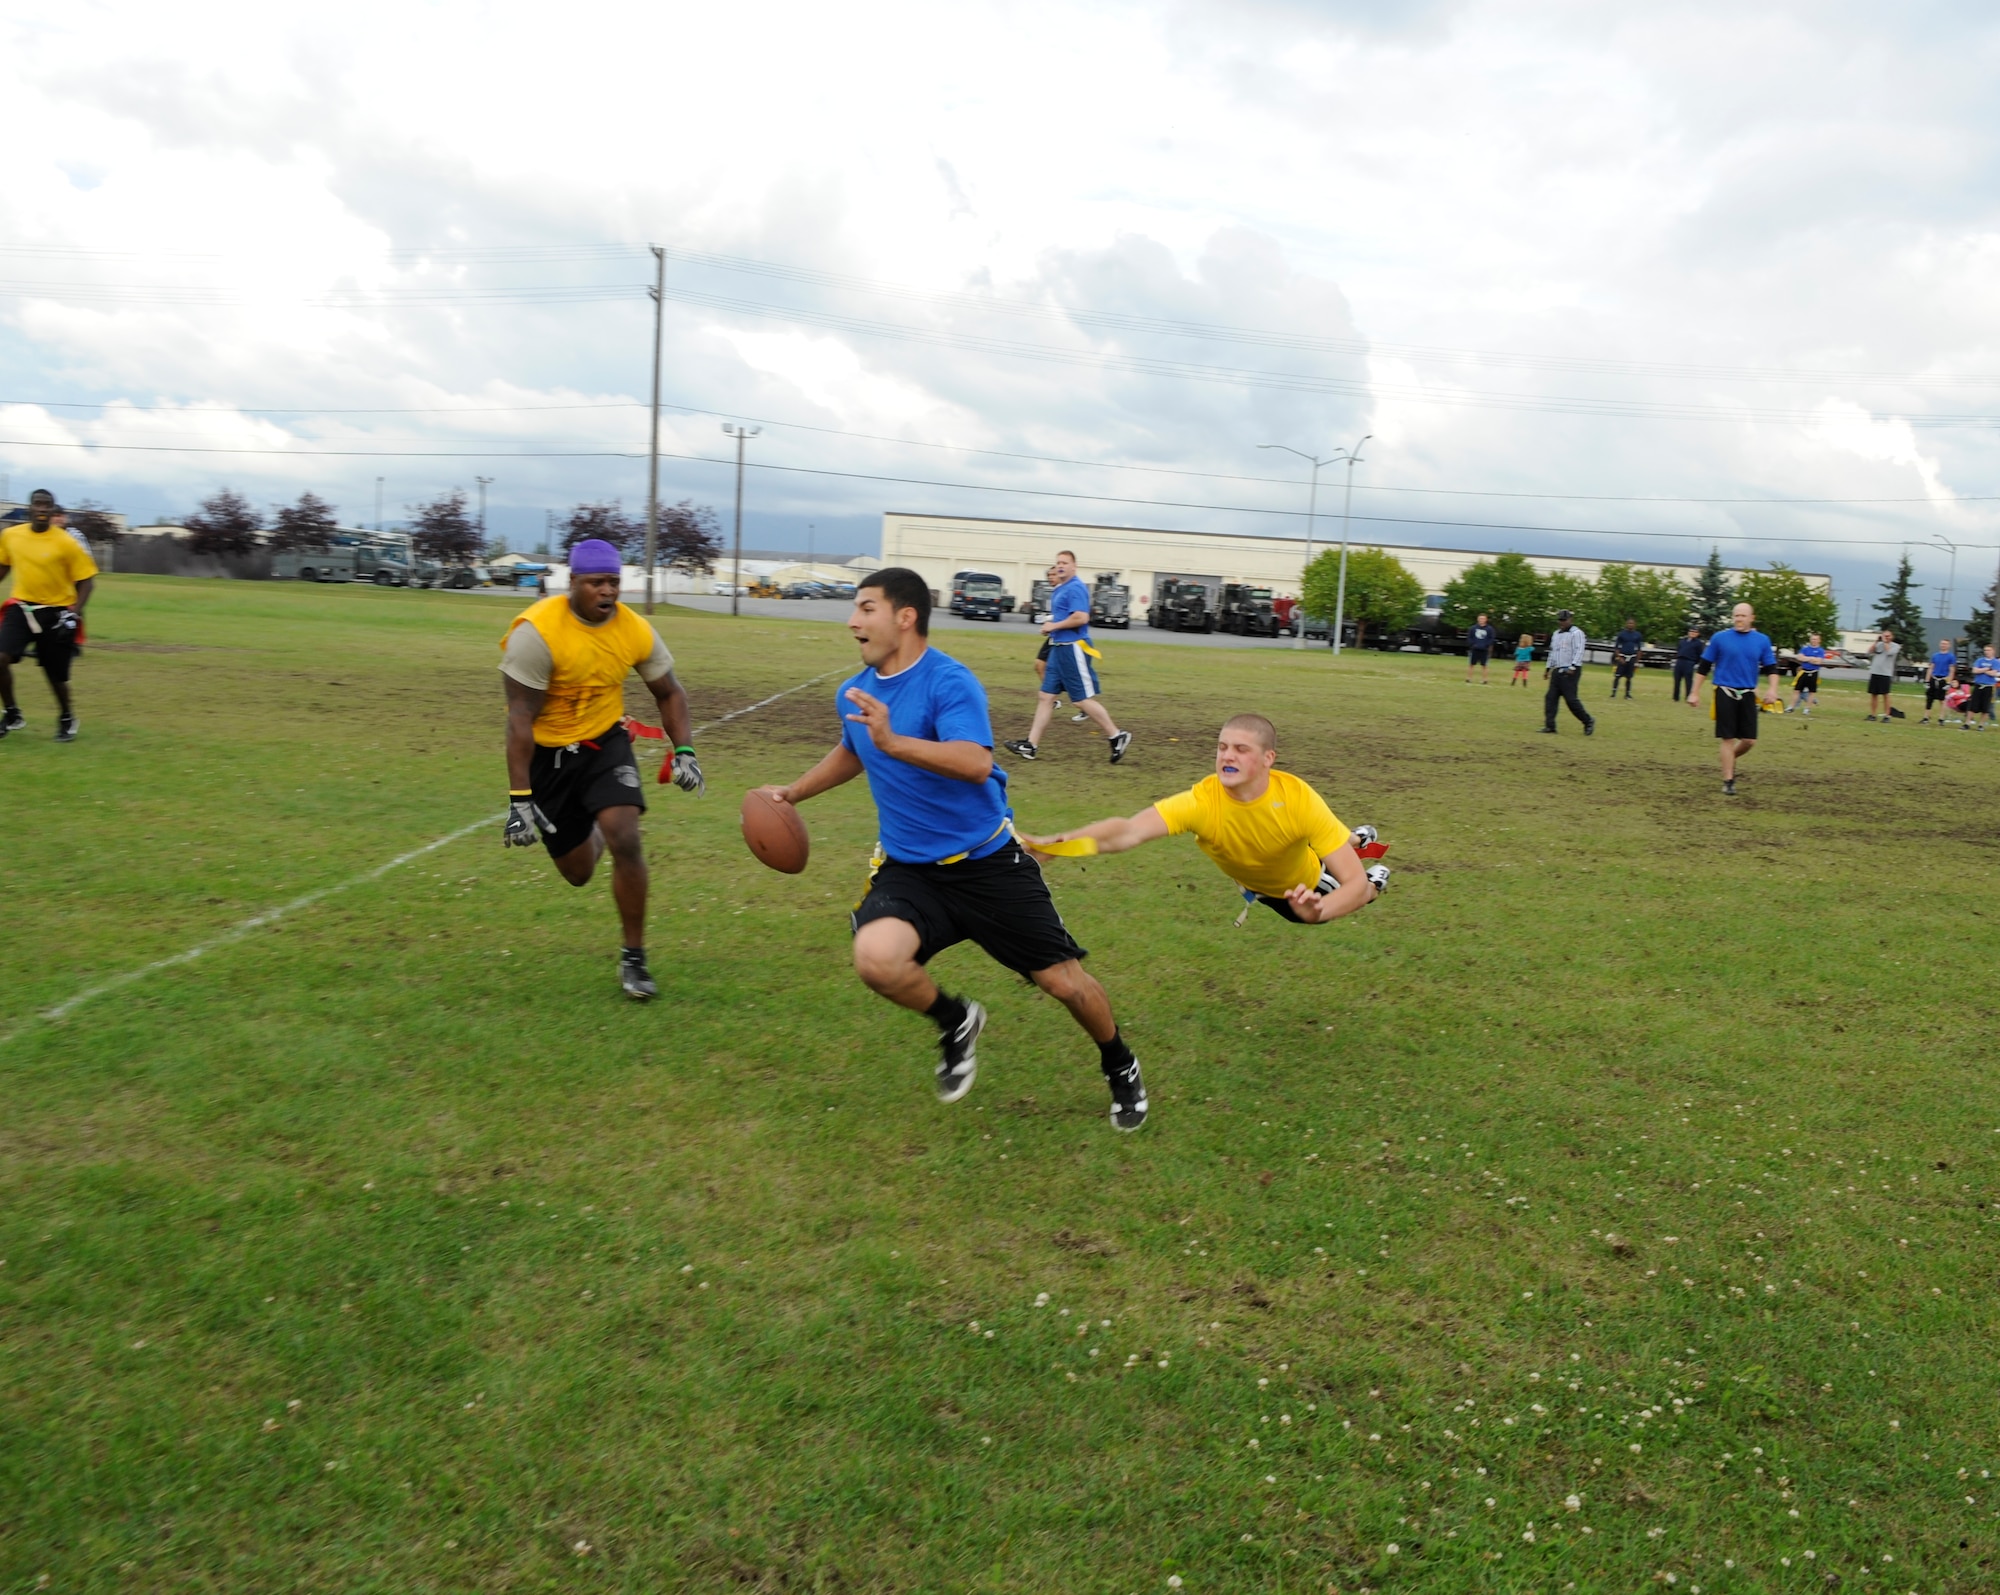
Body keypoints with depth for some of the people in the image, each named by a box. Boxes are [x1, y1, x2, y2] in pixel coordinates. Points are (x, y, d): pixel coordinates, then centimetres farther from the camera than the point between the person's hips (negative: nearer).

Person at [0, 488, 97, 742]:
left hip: (55, 613, -3)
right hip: (21, 607, 3)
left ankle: (67, 719, 32)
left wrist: (74, 612, -18)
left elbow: (86, 580, -9)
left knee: (57, 675, 5)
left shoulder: (67, 543, -12)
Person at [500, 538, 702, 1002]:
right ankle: (593, 835, 49)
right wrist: (519, 800, -27)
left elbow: (669, 692, 5)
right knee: (578, 873, 7)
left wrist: (684, 750, -10)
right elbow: (520, 719, -23)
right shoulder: (537, 631, -25)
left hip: (605, 742, 2)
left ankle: (634, 957, -2)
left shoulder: (635, 630, -12)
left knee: (626, 841, -20)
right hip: (548, 752, -2)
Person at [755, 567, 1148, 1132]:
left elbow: (976, 764, -35)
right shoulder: (853, 694, 4)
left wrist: (892, 741, -44)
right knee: (876, 959, -27)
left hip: (987, 862, -4)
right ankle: (955, 1021, 6)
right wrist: (792, 793, 24)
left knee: (1065, 981, 2)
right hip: (908, 868, 4)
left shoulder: (949, 681, -18)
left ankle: (1120, 1069, 34)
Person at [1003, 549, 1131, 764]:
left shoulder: (1075, 588, -14)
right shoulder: (1059, 589, 16)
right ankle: (1030, 745, 8)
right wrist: (1050, 626, 8)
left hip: (1072, 648, -10)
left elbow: (1081, 617, -26)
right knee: (1046, 697, 7)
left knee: (1083, 699, -5)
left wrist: (1054, 626, -16)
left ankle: (1117, 737, 5)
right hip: (1059, 648, 10)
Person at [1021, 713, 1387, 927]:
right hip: (1257, 887, 1)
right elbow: (1128, 831, -61)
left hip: (1306, 882, -1)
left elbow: (1355, 884, -40)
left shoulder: (1299, 798, -42)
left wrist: (1318, 910, -63)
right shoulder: (1202, 801, -43)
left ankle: (1376, 878, 55)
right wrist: (1058, 843, -80)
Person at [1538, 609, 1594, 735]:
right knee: (1550, 697, 1)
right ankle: (1550, 726, 3)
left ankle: (1588, 722, 4)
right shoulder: (1556, 634, 18)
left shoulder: (1576, 633, -7)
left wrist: (1573, 667, -24)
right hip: (1557, 671, 8)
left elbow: (1579, 651, -15)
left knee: (1571, 699, -10)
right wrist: (1548, 667, 23)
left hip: (1570, 672, -8)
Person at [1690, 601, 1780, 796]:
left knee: (1749, 740, 1)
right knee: (1728, 739, -3)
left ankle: (1731, 760, 32)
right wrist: (1695, 692, 2)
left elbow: (1771, 668, 7)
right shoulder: (1720, 638, -1)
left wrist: (1772, 688, -11)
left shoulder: (1762, 640, 6)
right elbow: (1704, 667, 4)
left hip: (1748, 695, 3)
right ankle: (1728, 781, 6)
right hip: (1725, 693, -2)